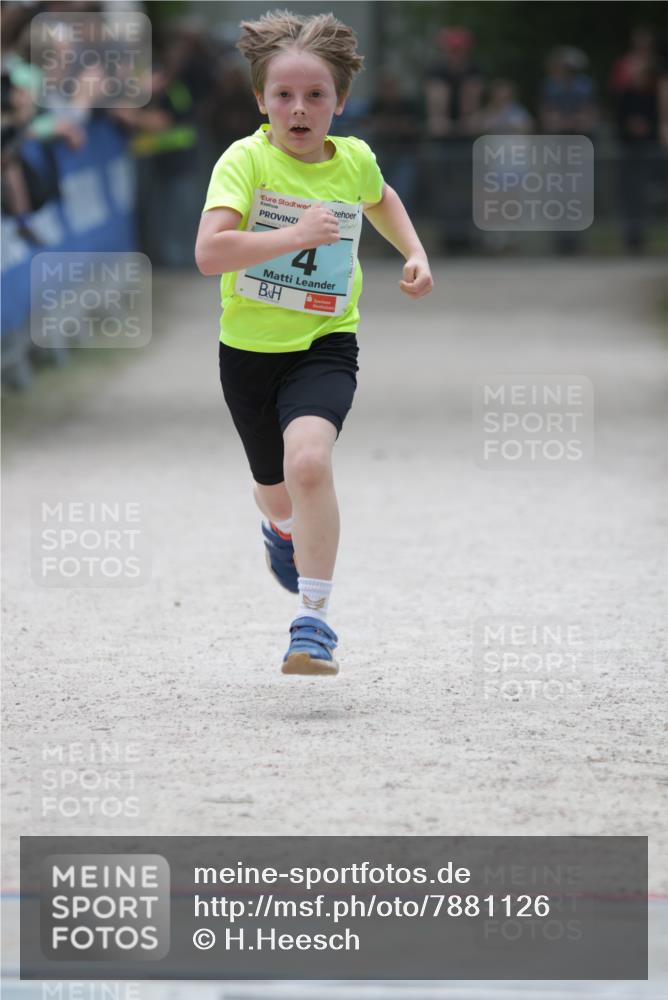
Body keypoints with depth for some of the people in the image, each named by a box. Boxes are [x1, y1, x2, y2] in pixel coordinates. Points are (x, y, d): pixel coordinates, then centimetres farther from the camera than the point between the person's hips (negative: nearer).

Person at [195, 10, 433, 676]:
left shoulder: (354, 160, -2)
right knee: (276, 492, 18)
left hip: (325, 345, 0)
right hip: (249, 346, 0)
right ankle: (280, 529, 59)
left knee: (308, 459, -28)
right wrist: (292, 236, -35)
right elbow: (209, 253, -28)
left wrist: (414, 254, 13)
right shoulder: (246, 160, -15)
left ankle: (314, 620, -21)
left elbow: (380, 200, 25)